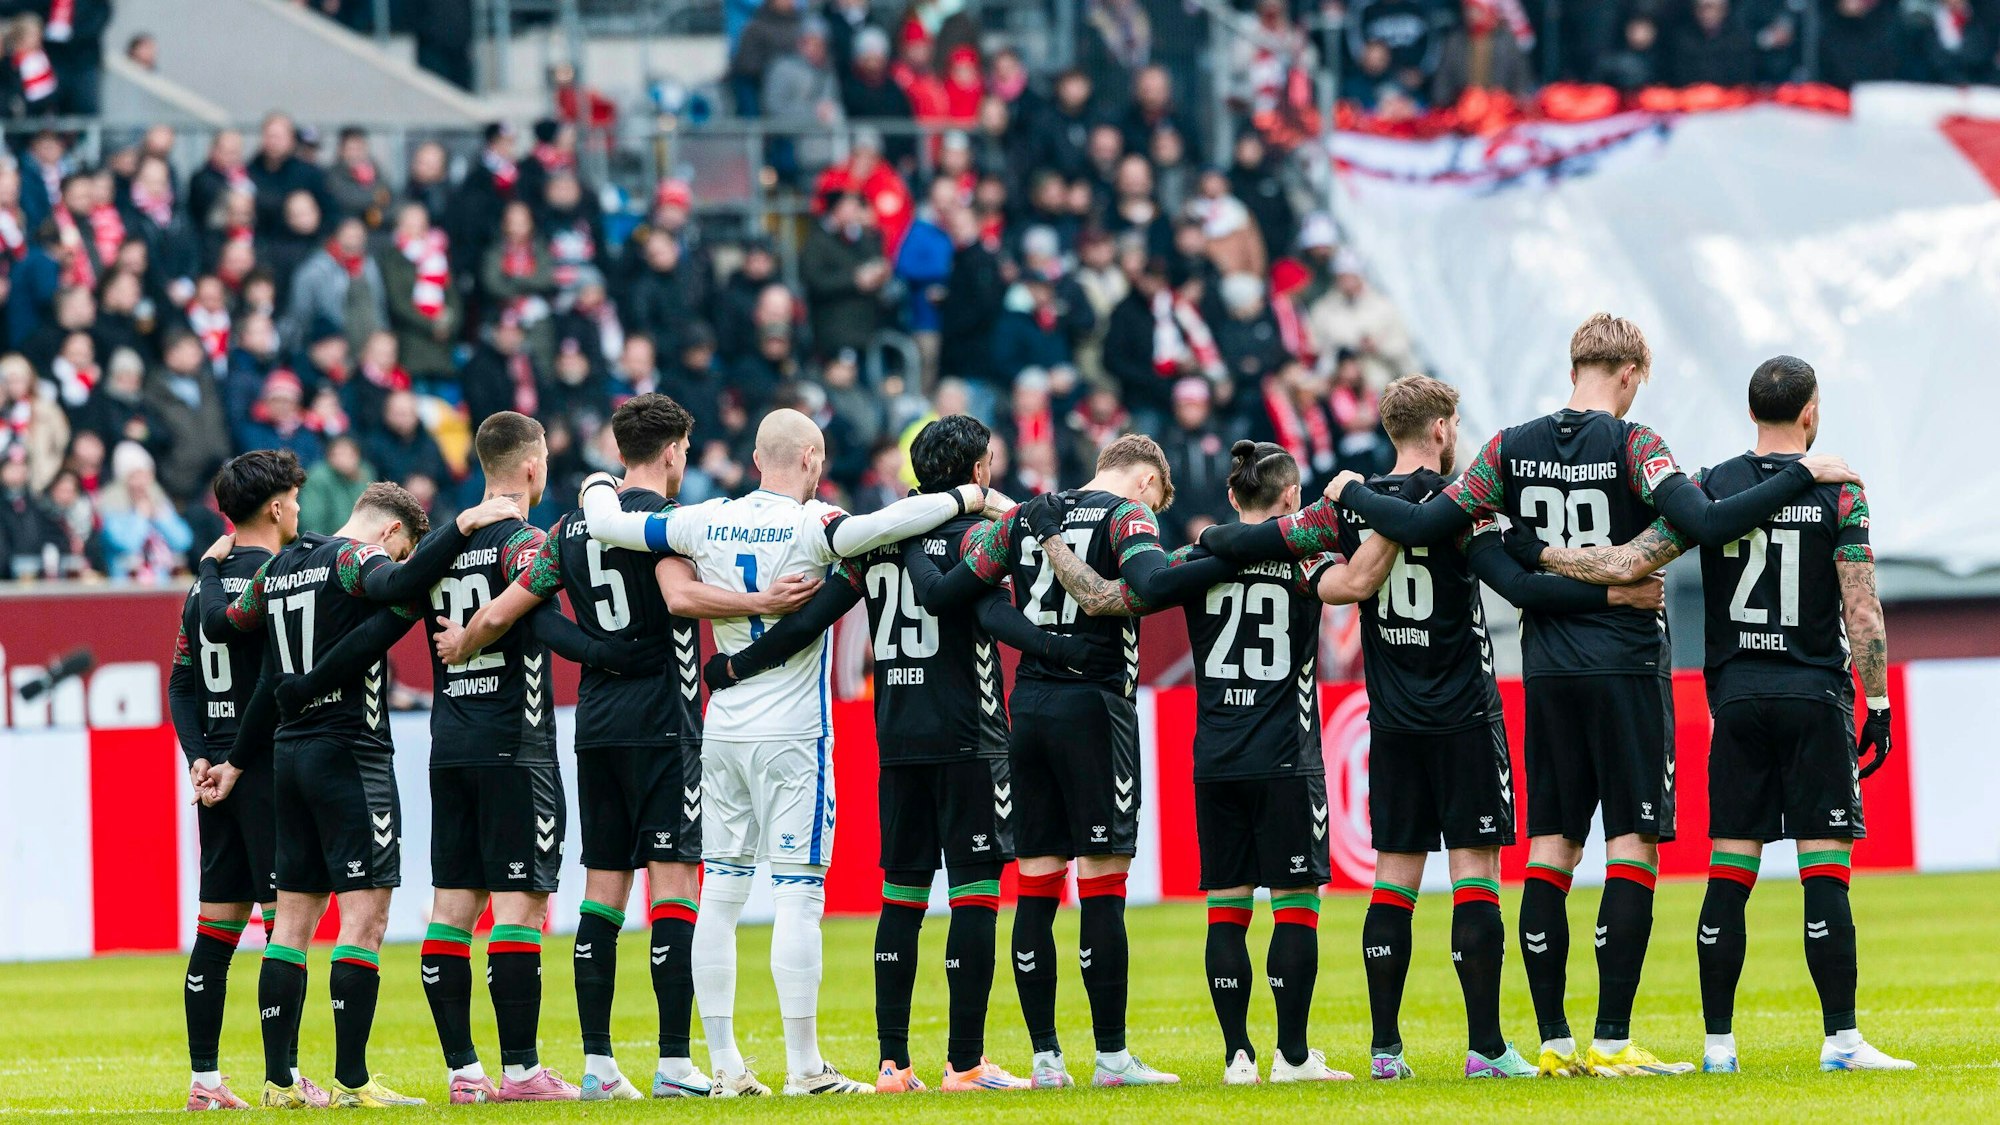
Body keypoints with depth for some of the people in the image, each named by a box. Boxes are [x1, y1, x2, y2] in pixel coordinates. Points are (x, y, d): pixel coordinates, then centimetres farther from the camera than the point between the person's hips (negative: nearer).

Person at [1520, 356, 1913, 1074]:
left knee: (1728, 876, 4)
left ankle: (1718, 1043, 5)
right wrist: (1877, 705, 2)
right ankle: (1841, 1039, -7)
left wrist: (1536, 554, 7)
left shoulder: (1711, 488, 2)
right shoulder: (1838, 494, -4)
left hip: (1736, 699, 3)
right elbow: (1863, 616, -7)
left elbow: (1627, 565, -5)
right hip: (1816, 697, -3)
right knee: (1825, 873, -4)